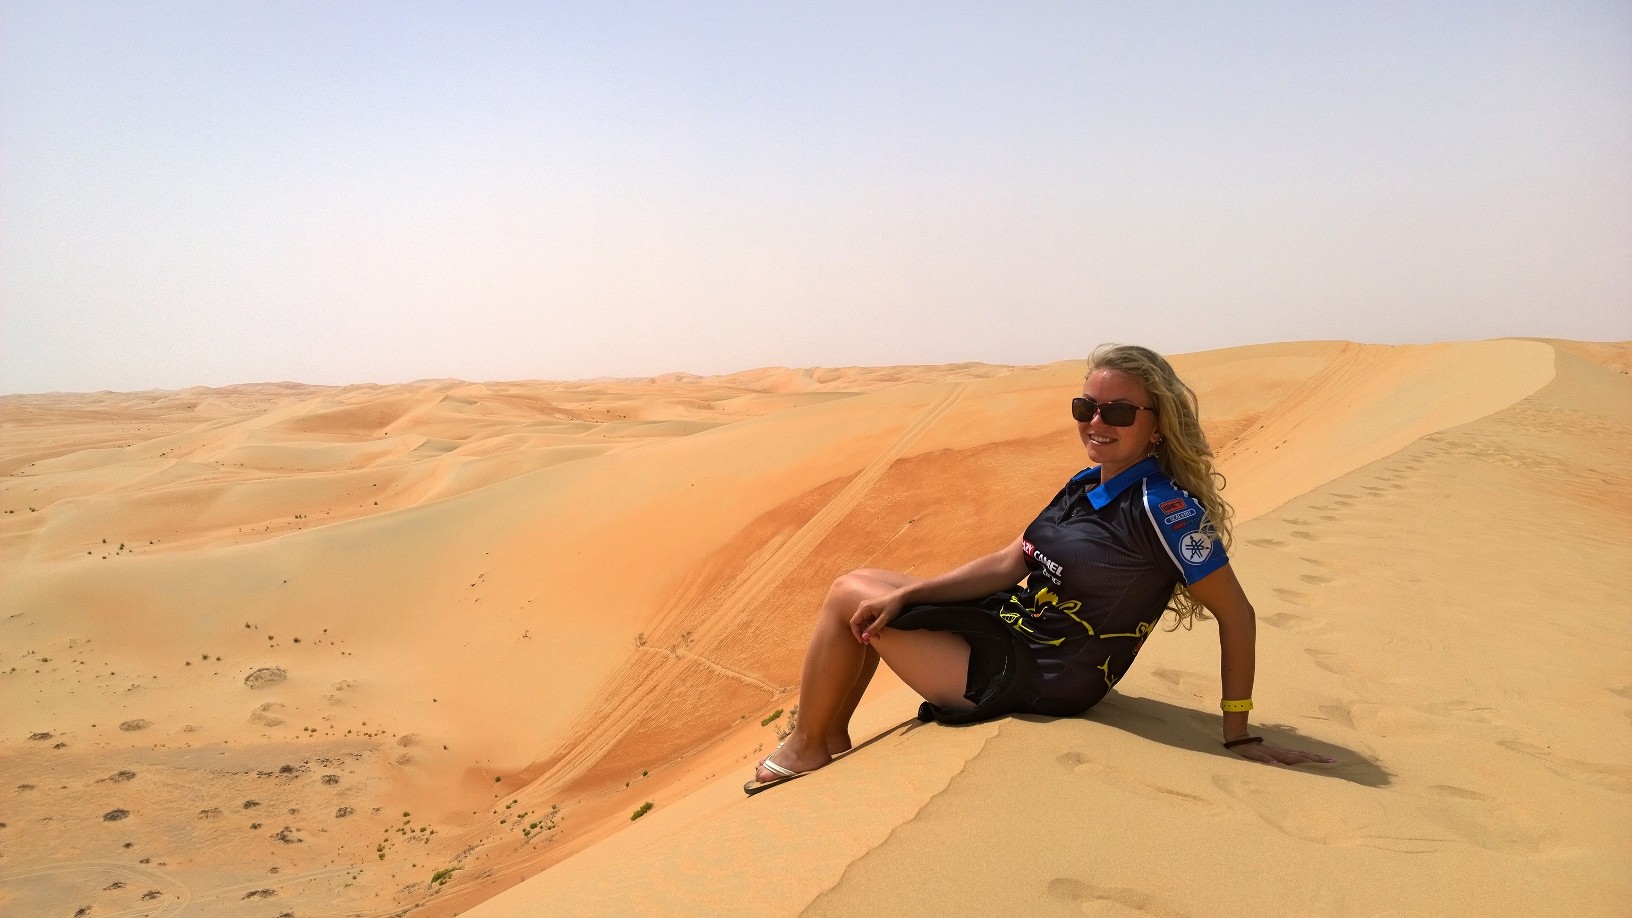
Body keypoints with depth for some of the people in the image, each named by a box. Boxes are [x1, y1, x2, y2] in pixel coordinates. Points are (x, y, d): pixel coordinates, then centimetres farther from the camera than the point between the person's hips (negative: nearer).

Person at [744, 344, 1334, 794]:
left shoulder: (1164, 507, -22)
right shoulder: (1087, 484, 4)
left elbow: (1237, 615, -18)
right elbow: (1011, 563, 4)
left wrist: (1239, 736, -14)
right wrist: (903, 595, -4)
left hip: (1032, 679, -9)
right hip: (1011, 626, 9)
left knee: (848, 595, -3)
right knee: (865, 585, 12)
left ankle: (804, 749, 16)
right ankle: (832, 739, 20)